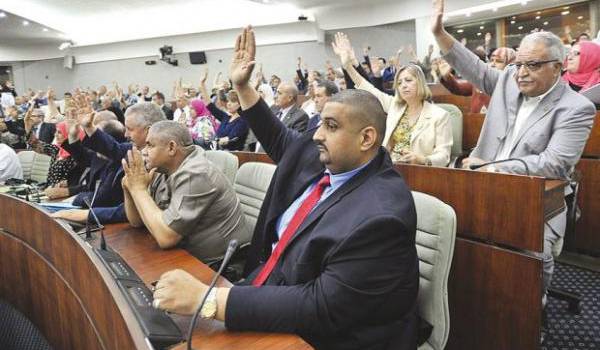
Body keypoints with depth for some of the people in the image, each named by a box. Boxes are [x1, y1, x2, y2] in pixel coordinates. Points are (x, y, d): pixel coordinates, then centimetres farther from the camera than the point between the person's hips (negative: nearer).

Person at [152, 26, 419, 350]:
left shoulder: (380, 217, -27)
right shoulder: (317, 155, -1)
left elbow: (321, 308, -30)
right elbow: (279, 139, 20)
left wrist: (206, 299, -32)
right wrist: (241, 86, 13)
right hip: (269, 290, 7)